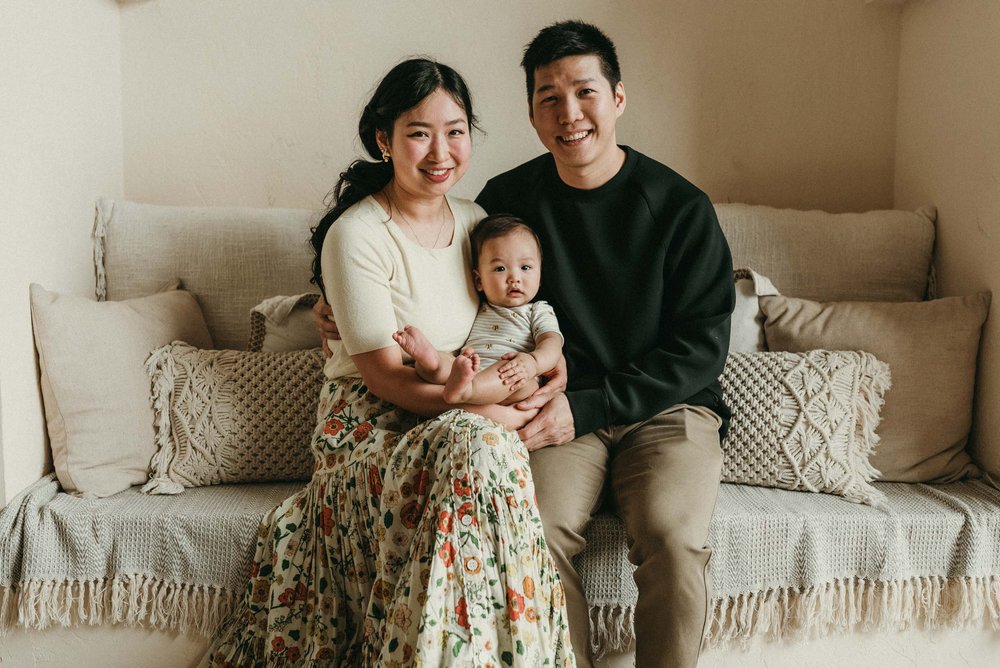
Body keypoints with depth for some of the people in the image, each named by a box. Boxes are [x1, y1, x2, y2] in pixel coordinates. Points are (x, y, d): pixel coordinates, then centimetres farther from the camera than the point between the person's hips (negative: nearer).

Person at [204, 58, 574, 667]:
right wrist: (507, 415, -21)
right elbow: (387, 376, -15)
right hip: (369, 427, -5)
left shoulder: (474, 220, 8)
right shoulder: (355, 235, -13)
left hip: (455, 421, 6)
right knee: (483, 448, -34)